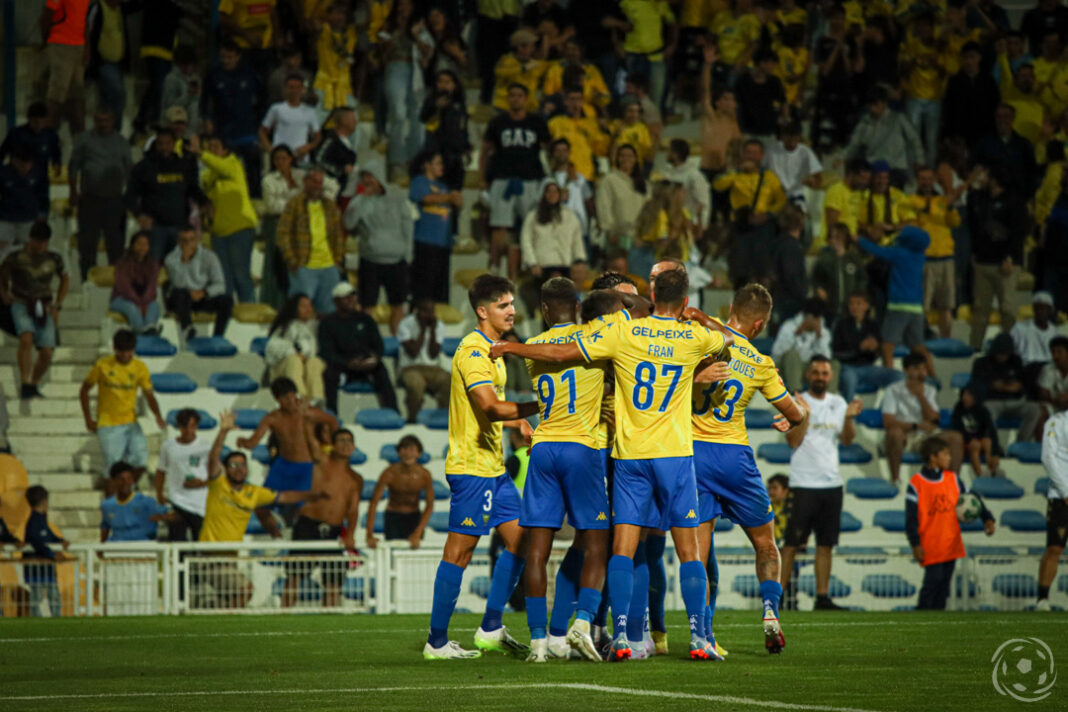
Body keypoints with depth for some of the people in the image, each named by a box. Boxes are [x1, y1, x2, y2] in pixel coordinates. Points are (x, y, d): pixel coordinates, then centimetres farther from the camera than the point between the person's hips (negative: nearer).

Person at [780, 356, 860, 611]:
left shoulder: (838, 403, 13)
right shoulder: (797, 403, -1)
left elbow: (847, 439, 6)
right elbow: (793, 440, -10)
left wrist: (848, 418, -11)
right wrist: (805, 414, -20)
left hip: (832, 483, 5)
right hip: (804, 484, -5)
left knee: (826, 544, 5)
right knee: (792, 542, -7)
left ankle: (823, 597, 7)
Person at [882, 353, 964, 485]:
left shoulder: (929, 390, 10)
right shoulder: (893, 390, -6)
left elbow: (933, 420, -3)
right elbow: (888, 422, -16)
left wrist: (921, 396, -13)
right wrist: (916, 425, -23)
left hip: (925, 438, 4)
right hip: (904, 437, -4)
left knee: (956, 437, -19)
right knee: (895, 432, -40)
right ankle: (894, 479, -30)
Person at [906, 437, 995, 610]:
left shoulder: (953, 478, 10)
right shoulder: (916, 484, -6)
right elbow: (911, 518, -6)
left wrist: (987, 519, 3)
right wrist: (916, 545, -11)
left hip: (951, 543, 5)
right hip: (931, 547, -5)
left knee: (945, 582, 5)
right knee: (934, 580, -13)